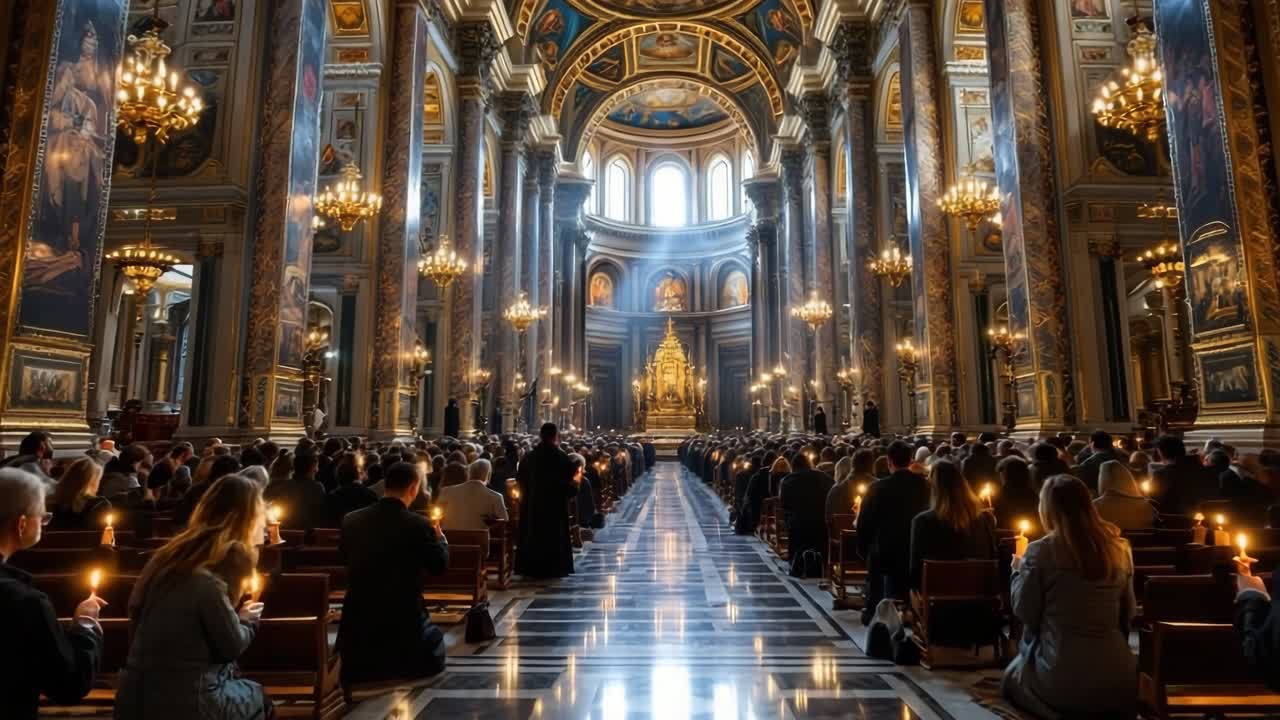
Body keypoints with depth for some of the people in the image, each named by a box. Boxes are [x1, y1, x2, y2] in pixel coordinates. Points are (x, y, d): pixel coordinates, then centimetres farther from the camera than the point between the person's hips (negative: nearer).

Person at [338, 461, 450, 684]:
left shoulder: (351, 520, -3)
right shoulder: (418, 524, -17)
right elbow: (440, 565, -6)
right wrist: (440, 538, 13)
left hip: (358, 617, 4)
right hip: (403, 616, -4)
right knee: (432, 658, 24)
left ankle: (363, 664, 5)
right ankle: (398, 666, 1)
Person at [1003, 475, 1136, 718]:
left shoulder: (1041, 550, -13)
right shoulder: (1119, 548, 0)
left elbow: (1025, 613, -5)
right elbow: (1128, 612, 11)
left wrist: (1019, 570, 10)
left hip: (1062, 679, -6)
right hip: (1118, 680, 7)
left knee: (1012, 677, 25)